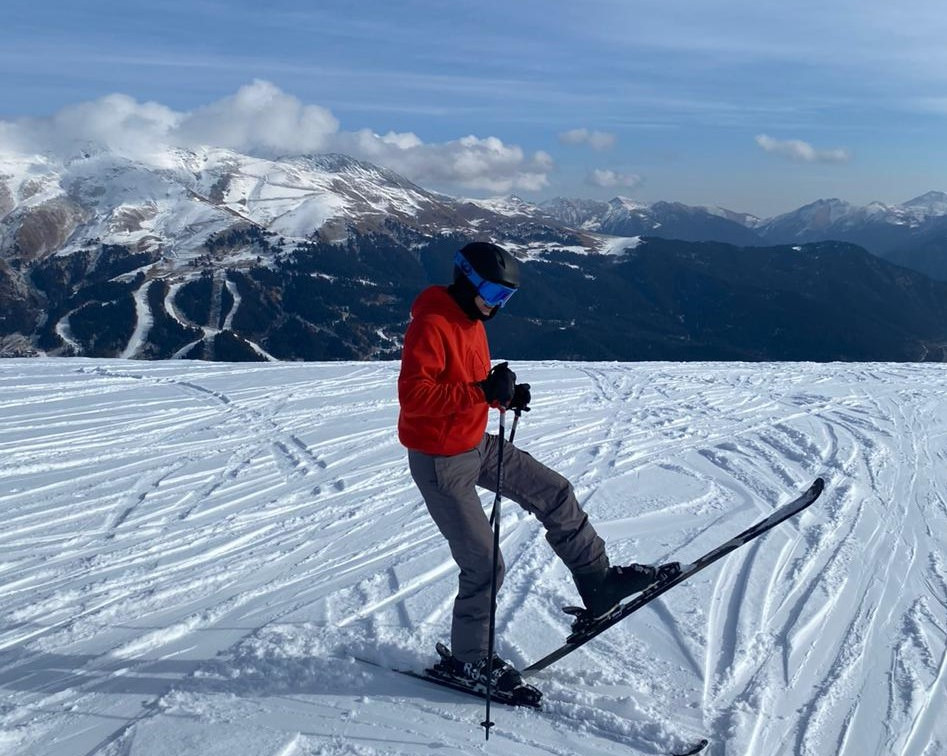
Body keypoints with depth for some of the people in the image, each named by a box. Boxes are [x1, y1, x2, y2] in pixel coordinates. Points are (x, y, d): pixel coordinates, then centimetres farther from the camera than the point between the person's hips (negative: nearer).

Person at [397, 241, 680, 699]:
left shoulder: (471, 322, 8)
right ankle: (468, 658, 17)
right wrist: (483, 392, -34)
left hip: (477, 444, 9)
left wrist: (504, 395, -3)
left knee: (554, 494, 11)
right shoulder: (430, 325, -22)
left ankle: (597, 582, 25)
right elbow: (412, 395, -30)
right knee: (484, 566, -3)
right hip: (441, 463, -9)